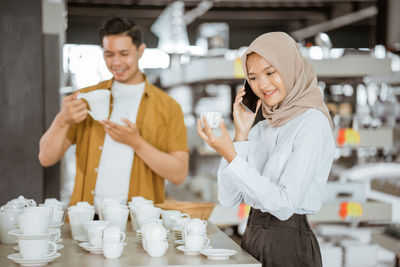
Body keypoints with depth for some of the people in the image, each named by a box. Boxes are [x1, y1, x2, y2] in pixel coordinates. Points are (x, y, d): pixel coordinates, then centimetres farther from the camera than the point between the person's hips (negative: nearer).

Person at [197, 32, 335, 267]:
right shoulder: (261, 128, 9)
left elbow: (285, 205, -20)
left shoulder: (313, 124, -12)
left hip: (289, 244, -6)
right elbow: (229, 198, 2)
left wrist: (231, 155, -23)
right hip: (252, 238, 7)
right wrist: (241, 135, -3)